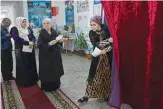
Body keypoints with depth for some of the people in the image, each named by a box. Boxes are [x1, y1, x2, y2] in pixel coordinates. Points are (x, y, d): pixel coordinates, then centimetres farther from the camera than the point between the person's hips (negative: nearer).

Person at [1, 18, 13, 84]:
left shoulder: (6, 29, 11)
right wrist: (6, 36, -19)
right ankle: (5, 78, 15)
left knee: (10, 63, 14)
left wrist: (9, 36, 2)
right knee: (4, 64, 2)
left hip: (8, 49, 8)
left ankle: (10, 76, 29)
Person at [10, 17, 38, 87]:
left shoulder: (28, 29, 14)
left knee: (31, 65, 9)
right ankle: (24, 82, 12)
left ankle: (32, 80, 22)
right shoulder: (15, 30, -4)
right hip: (21, 51, -5)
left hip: (30, 50, 6)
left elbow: (33, 37, 8)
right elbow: (17, 39, -18)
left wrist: (32, 42, -15)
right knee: (22, 67, 0)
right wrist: (28, 43, -21)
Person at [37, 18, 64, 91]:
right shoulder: (42, 33, -12)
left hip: (55, 54, 6)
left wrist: (59, 41, -8)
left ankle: (55, 85, 32)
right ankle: (47, 86, 18)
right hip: (46, 56, -5)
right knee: (47, 71, 0)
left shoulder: (54, 32, 3)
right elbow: (39, 45, -19)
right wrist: (49, 44, -29)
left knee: (56, 70, 14)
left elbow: (57, 41, 15)